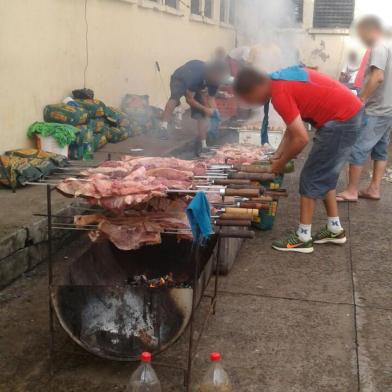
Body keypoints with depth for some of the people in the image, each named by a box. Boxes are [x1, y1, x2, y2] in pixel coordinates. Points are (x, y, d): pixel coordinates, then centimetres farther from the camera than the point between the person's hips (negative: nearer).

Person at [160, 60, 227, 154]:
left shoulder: (215, 79, -23)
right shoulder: (196, 74, -41)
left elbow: (211, 97, -10)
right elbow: (189, 99, -33)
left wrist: (214, 110, -29)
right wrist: (205, 109, -37)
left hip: (197, 86, 6)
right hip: (180, 80, -6)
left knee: (202, 114, -6)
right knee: (175, 97, -38)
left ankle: (203, 144, -2)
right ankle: (164, 127, -54)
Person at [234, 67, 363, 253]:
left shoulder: (279, 93, -20)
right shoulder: (281, 79, 10)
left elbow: (301, 138, -21)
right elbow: (294, 124, 17)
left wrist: (281, 163, -6)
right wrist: (279, 153, 13)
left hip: (340, 120, -10)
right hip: (350, 113, 10)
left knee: (310, 178, -1)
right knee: (325, 176, 19)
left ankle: (303, 238, 7)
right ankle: (335, 229, 27)